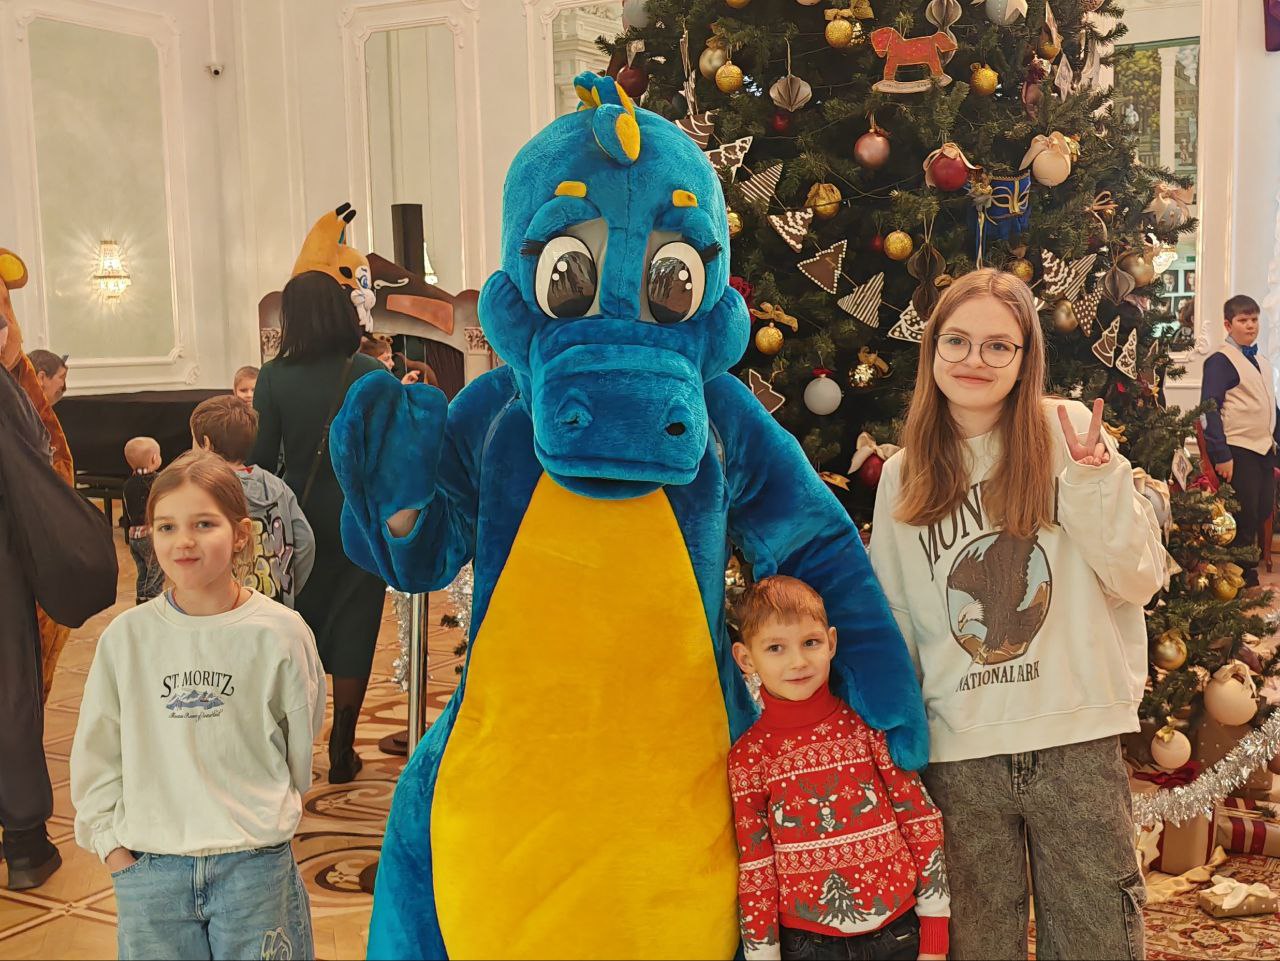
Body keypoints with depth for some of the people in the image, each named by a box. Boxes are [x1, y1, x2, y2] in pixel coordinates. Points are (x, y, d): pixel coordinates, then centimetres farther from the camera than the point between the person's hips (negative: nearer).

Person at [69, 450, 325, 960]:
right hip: (147, 866, 1)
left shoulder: (279, 632, -7)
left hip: (254, 863, -1)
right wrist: (113, 844, 2)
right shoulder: (125, 637, -2)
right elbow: (95, 752, 5)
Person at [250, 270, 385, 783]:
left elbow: (260, 457, -7)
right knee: (353, 626, 7)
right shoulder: (372, 374, -8)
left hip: (300, 518, 1)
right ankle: (342, 751, 12)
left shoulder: (274, 377, -7)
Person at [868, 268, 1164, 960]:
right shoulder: (903, 475, 5)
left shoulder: (1070, 431, -1)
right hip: (959, 754, 2)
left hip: (1078, 743, -1)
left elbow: (1139, 582, -3)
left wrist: (1093, 478, -16)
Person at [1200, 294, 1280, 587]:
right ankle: (1243, 575, 10)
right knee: (1244, 516, -3)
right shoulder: (1220, 360, -9)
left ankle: (1245, 560, 26)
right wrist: (1221, 455, -18)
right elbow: (1210, 409, -14)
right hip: (1237, 451, -8)